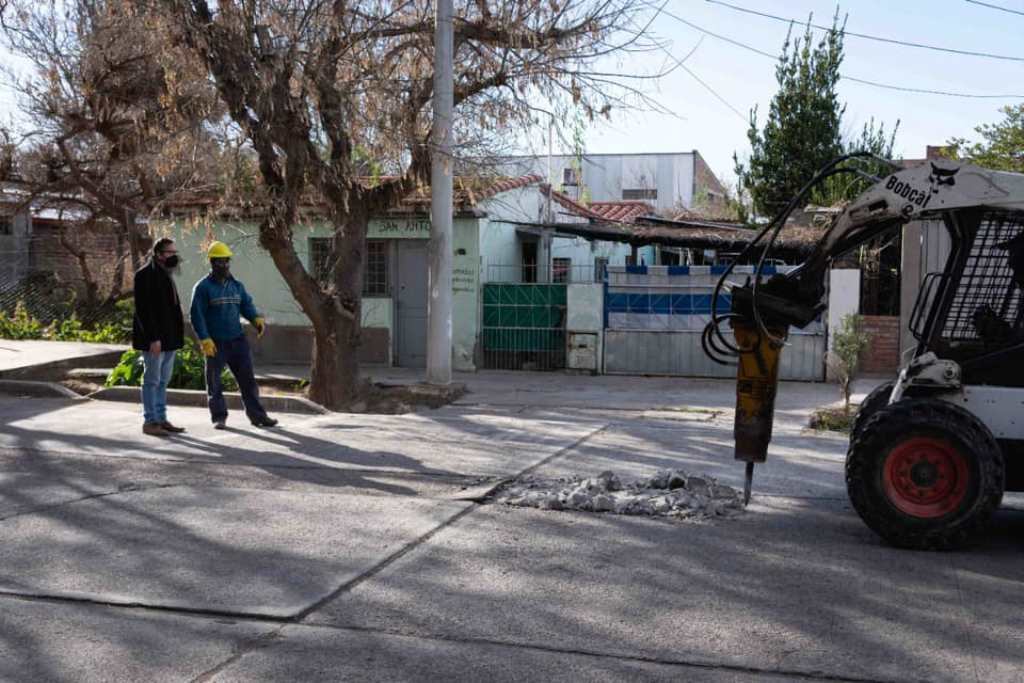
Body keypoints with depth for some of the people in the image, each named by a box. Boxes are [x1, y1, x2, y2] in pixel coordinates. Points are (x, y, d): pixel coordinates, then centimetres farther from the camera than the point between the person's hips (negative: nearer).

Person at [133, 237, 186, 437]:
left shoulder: (165, 274, 17)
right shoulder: (146, 275, -12)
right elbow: (144, 309, -18)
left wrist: (176, 336, 16)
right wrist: (153, 338, -23)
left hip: (168, 338, 9)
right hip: (154, 340, -9)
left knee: (163, 381, 13)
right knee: (152, 381, -3)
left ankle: (161, 419, 20)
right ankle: (150, 421, 3)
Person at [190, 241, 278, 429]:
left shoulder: (237, 286, 13)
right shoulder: (203, 287, -5)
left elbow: (247, 306, 12)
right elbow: (197, 315, -9)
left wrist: (257, 319, -10)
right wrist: (205, 340, -17)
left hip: (237, 341, 5)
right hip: (215, 343, -4)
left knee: (247, 379, 3)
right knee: (214, 382, 3)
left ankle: (257, 415, 7)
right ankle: (219, 417, 13)